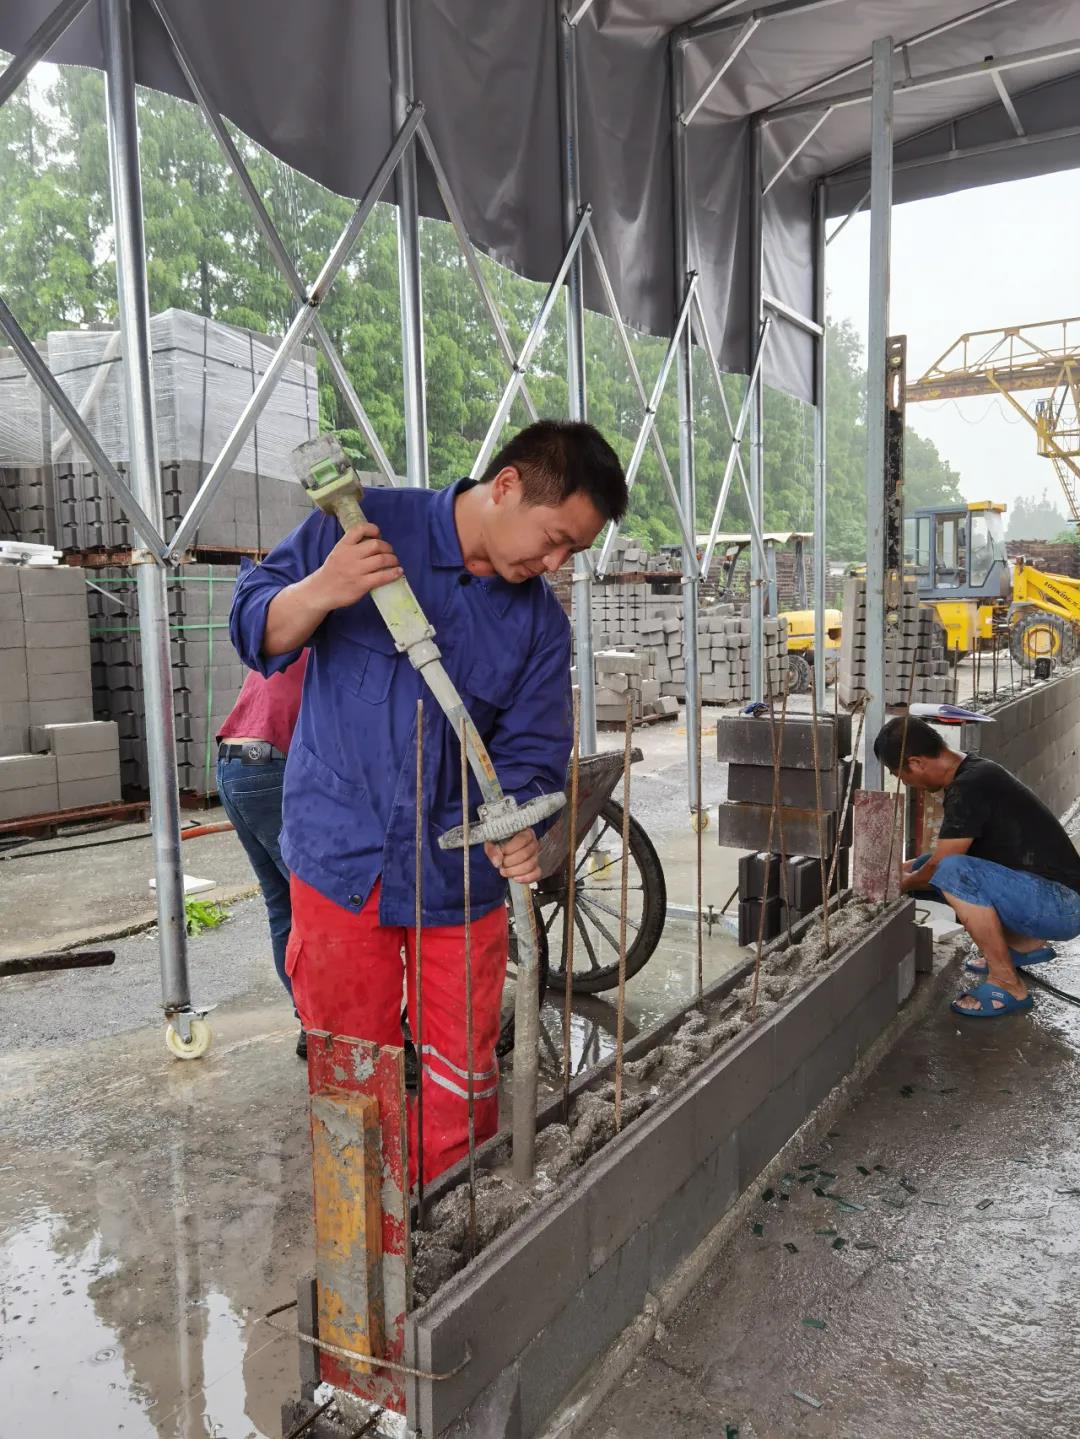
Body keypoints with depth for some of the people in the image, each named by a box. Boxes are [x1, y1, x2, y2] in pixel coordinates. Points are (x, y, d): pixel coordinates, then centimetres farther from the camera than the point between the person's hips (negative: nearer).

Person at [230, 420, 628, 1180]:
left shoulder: (541, 620, 4)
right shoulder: (366, 524, -4)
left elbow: (530, 748, 0)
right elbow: (255, 628, -1)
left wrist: (517, 825, -21)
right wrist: (321, 589, -23)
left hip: (460, 877, 3)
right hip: (341, 859, -2)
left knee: (462, 1085, 9)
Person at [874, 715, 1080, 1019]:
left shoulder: (969, 788, -22)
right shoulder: (973, 770, 7)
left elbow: (940, 865, -14)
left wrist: (904, 883, 5)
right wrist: (910, 872, 27)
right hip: (1039, 892, 10)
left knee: (951, 871, -31)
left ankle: (1008, 986, -14)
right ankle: (1025, 945, 18)